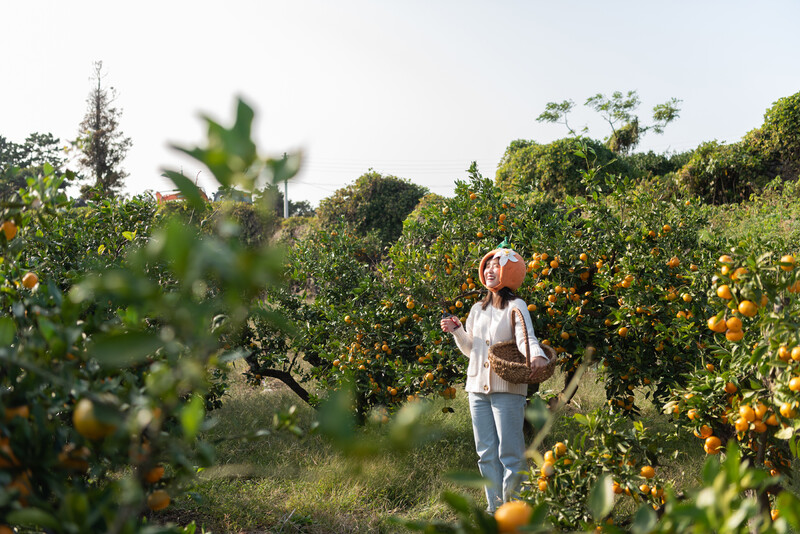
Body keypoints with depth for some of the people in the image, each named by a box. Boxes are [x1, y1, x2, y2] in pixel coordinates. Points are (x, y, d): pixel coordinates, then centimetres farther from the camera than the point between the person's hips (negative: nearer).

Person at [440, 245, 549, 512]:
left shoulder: (516, 306, -1)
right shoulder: (478, 309, 17)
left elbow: (525, 337, -17)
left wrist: (537, 355, -37)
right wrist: (456, 330, 6)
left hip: (508, 389, -6)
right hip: (478, 389, 6)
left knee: (510, 452, -7)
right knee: (486, 452, 8)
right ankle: (495, 508, 16)